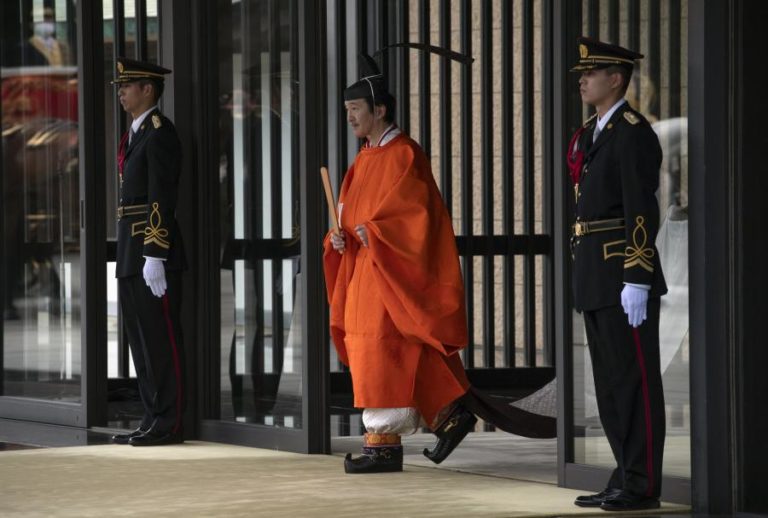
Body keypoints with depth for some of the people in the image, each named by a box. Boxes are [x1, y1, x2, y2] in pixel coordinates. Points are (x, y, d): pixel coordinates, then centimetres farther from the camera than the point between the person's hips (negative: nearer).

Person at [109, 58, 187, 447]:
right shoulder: (134, 134, 19)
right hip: (131, 254, 10)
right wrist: (130, 256, 19)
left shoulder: (159, 133, -11)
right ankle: (154, 419, 16)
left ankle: (169, 424, -4)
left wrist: (154, 256, -21)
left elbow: (161, 199, -17)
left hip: (153, 253, -10)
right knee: (141, 339, 11)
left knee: (161, 339, -6)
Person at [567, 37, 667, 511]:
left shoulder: (633, 132, -11)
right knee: (610, 381, 11)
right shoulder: (590, 134, 18)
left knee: (635, 378, -6)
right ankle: (626, 478, 17)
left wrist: (637, 280, -21)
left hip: (624, 273, -10)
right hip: (595, 276, 10)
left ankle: (643, 486, -3)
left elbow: (642, 210, -17)